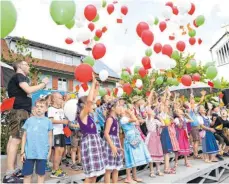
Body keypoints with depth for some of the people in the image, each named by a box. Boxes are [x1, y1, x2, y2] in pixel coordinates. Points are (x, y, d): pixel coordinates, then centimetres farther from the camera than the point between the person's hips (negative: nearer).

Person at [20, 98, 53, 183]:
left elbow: (50, 137, 6)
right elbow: (24, 136, 6)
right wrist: (22, 151, 3)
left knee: (41, 174, 11)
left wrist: (49, 150, 4)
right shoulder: (29, 120, 3)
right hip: (29, 152, 1)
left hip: (42, 153, -1)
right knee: (27, 174, 9)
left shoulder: (48, 121, 2)